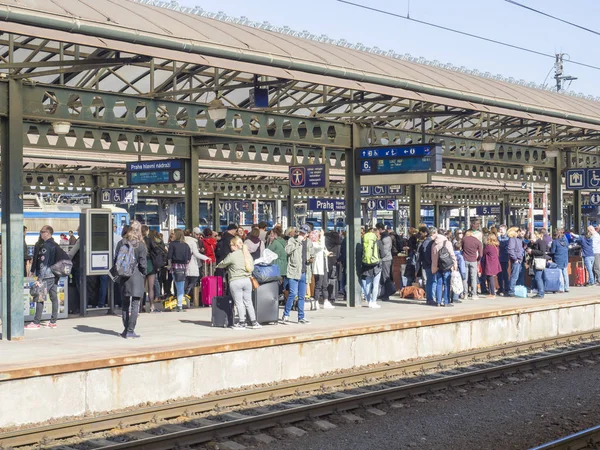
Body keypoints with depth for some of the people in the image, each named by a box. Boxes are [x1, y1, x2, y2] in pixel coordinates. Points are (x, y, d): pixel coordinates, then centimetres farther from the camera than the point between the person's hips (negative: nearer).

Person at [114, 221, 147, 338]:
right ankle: (130, 331, -5)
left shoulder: (121, 243, 2)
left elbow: (116, 260, 4)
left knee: (125, 304, 13)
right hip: (136, 277, -4)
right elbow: (142, 263, -8)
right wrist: (143, 274, 8)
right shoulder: (140, 244, -8)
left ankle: (126, 329, 17)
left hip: (124, 277, 4)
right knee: (135, 304, -1)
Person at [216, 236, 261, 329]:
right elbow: (252, 267, 13)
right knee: (248, 302, 12)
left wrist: (217, 266, 23)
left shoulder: (232, 255, -9)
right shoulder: (248, 254, 9)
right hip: (247, 280, 6)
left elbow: (222, 264, 2)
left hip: (236, 282, -6)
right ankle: (254, 322, 13)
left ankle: (242, 323, 4)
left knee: (239, 302, 1)